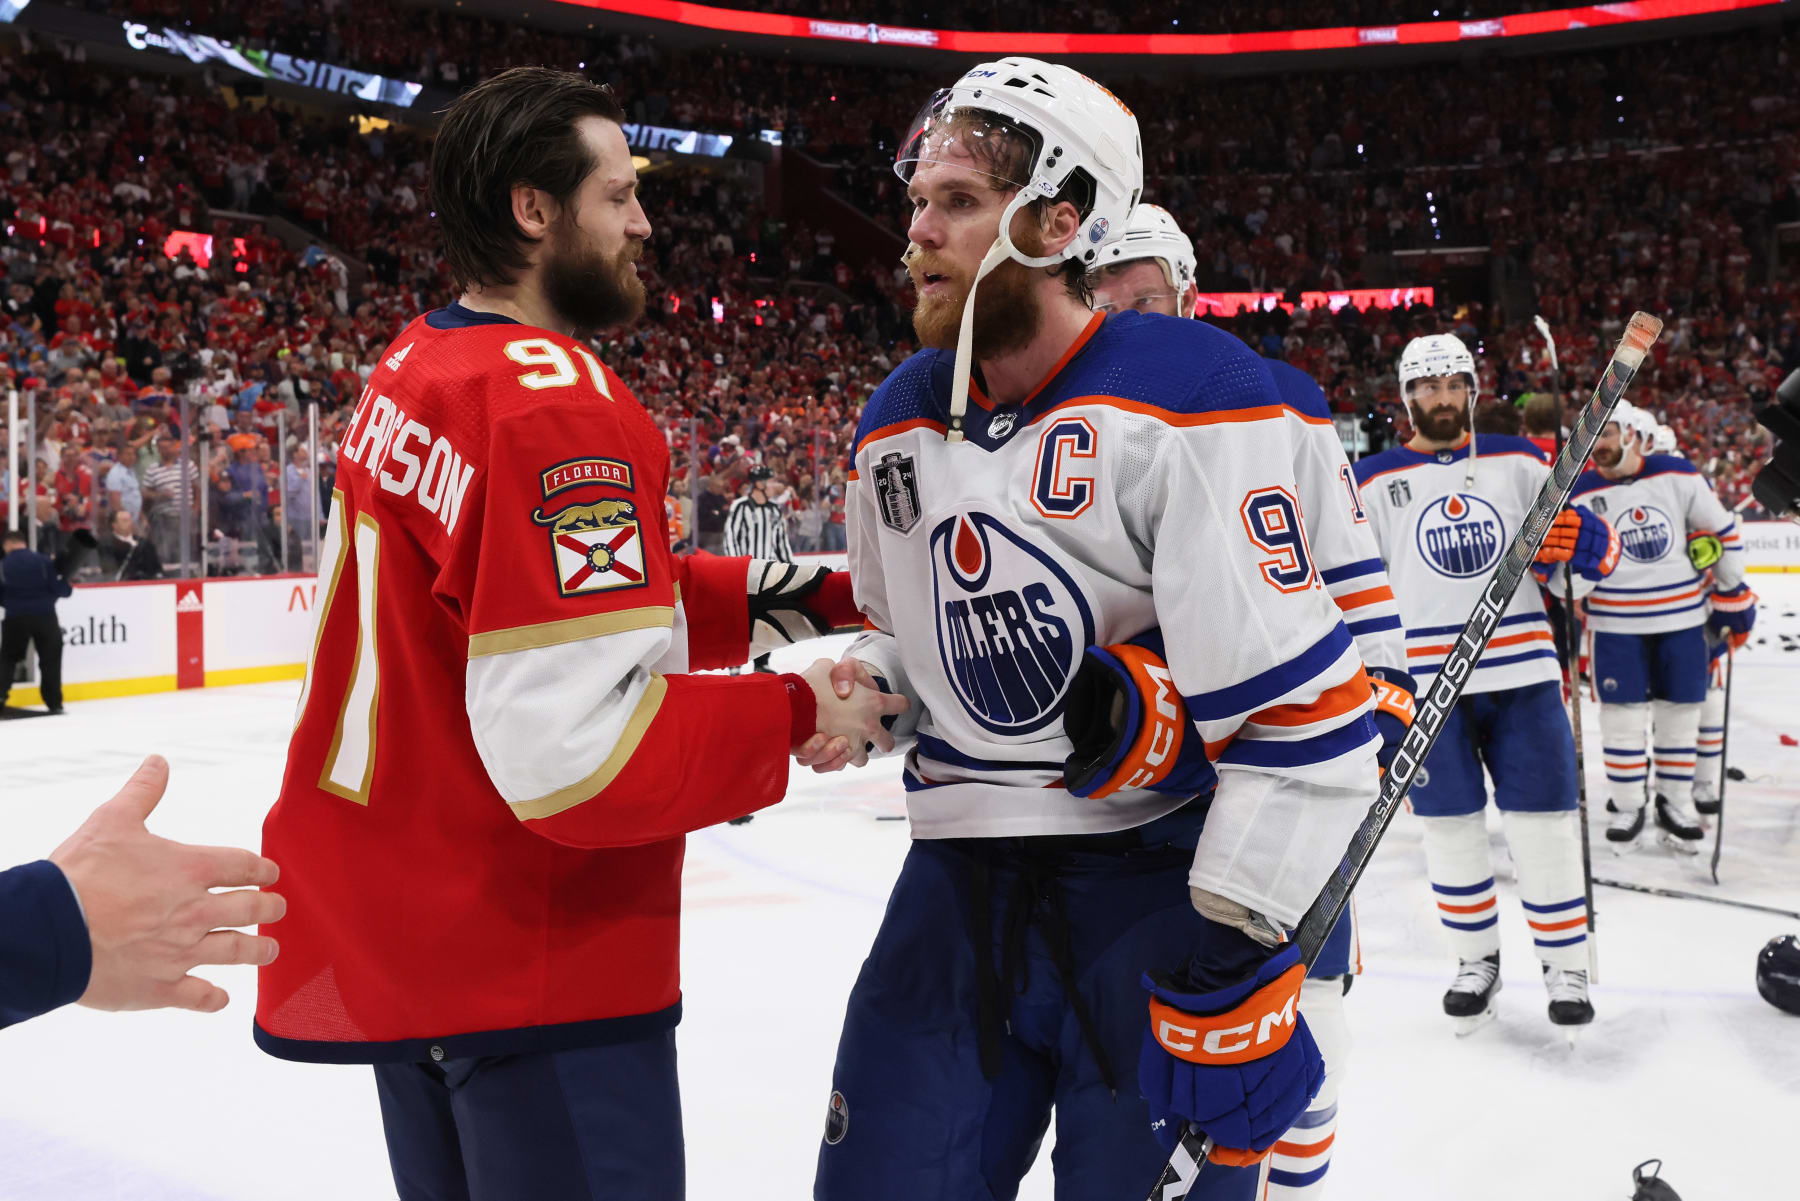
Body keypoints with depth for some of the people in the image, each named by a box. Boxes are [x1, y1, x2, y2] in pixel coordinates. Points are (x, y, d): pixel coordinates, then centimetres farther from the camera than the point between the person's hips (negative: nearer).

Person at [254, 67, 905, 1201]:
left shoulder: (410, 373, 8)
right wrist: (796, 714, -14)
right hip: (527, 966, -10)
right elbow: (583, 748, -28)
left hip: (394, 933, 10)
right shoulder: (556, 407, -22)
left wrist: (811, 596, 8)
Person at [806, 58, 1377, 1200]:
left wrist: (1235, 958, -19)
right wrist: (857, 695, -2)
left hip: (1163, 876, -5)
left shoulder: (1191, 399, -16)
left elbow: (1300, 700, -19)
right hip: (962, 877, 6)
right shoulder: (900, 418, 7)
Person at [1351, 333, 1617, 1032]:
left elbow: (1600, 551, 10)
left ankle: (1566, 965, 19)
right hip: (1424, 680, -1)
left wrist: (1583, 542, -14)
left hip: (1521, 672, 1)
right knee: (1450, 827, 6)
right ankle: (1475, 960, 24)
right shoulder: (1372, 481, 4)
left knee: (1544, 822, 2)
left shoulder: (1518, 462, 8)